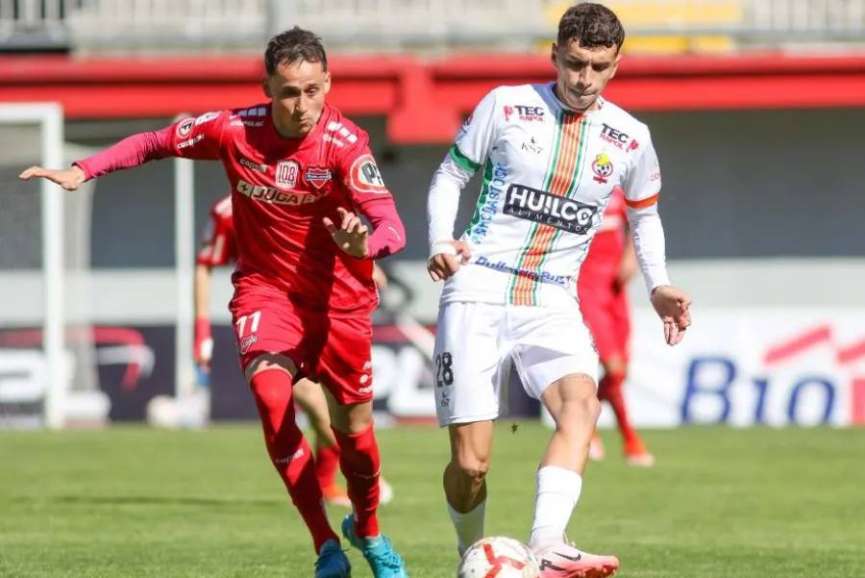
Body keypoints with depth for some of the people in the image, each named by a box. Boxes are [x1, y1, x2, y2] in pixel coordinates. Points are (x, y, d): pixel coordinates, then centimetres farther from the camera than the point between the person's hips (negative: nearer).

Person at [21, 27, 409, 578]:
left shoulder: (344, 143, -23)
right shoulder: (234, 129, -16)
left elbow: (391, 225, -32)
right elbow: (155, 142, 0)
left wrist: (367, 244, -55)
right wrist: (82, 171, -11)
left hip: (338, 290, -1)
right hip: (265, 286, 1)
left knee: (354, 423, 9)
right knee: (272, 394, -25)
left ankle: (367, 530, 41)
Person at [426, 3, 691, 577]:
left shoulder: (630, 139, 5)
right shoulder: (506, 106, -2)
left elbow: (644, 214, 23)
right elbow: (451, 175, 8)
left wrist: (659, 284, 9)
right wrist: (441, 242, -10)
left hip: (552, 304, 2)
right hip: (478, 294, -2)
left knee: (581, 402, -30)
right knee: (471, 462, -9)